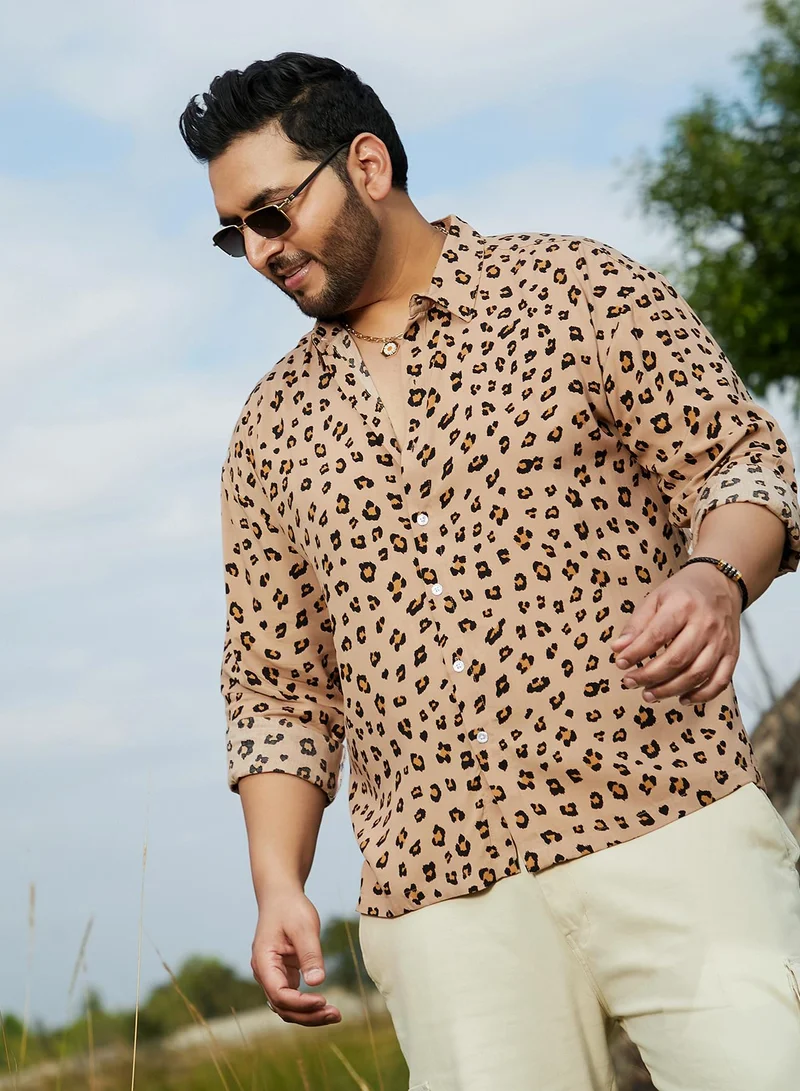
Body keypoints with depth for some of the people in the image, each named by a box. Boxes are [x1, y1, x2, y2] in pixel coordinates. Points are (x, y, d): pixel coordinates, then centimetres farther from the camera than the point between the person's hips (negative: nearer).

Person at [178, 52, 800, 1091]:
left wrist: (714, 576, -18)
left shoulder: (582, 287, 7)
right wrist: (278, 883, 6)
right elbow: (279, 686, 18)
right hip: (434, 897, 3)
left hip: (668, 829, -3)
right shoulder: (272, 428, 17)